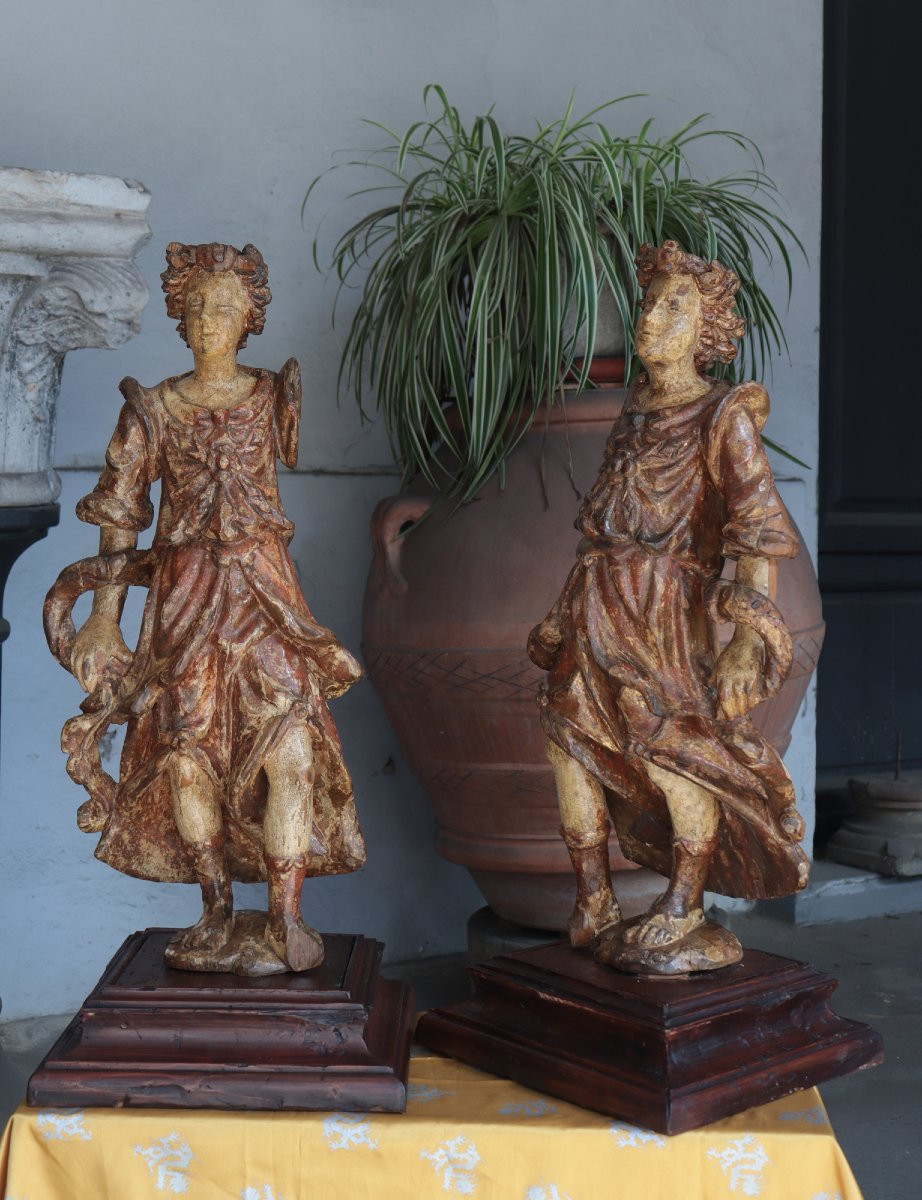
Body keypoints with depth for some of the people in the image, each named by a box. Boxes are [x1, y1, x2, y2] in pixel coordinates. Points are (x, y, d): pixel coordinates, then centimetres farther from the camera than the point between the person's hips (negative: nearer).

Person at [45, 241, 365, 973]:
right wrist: (106, 616, -2)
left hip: (261, 584, 0)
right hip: (184, 597, 0)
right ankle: (218, 907, 16)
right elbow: (119, 514, 3)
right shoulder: (152, 407, 2)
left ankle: (286, 916, -4)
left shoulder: (272, 395, 5)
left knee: (289, 745, -10)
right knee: (187, 750, 1)